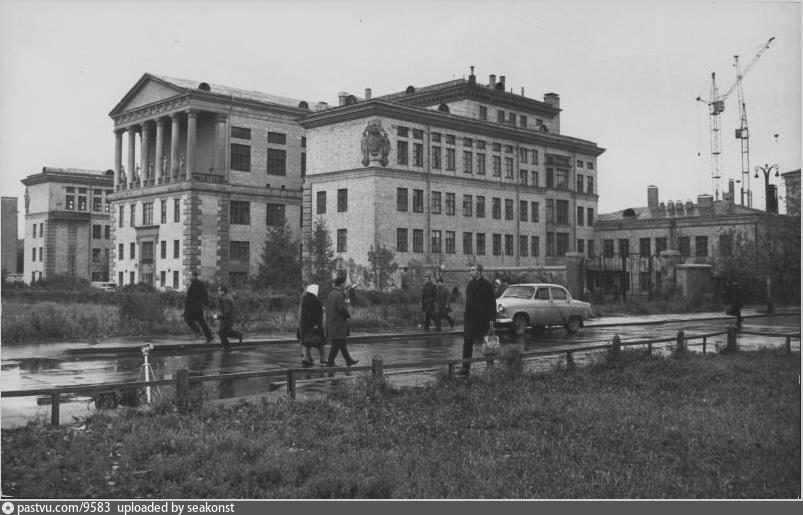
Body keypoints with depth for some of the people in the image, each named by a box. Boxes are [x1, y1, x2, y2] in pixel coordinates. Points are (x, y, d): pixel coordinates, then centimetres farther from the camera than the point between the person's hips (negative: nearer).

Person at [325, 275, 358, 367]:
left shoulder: (331, 293, 13)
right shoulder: (339, 295, -18)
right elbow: (342, 308, -22)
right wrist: (348, 315, -5)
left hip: (331, 323, 10)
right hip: (338, 324, -10)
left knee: (342, 343, 15)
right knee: (337, 344, -3)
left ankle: (348, 360, 22)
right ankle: (330, 362, 0)